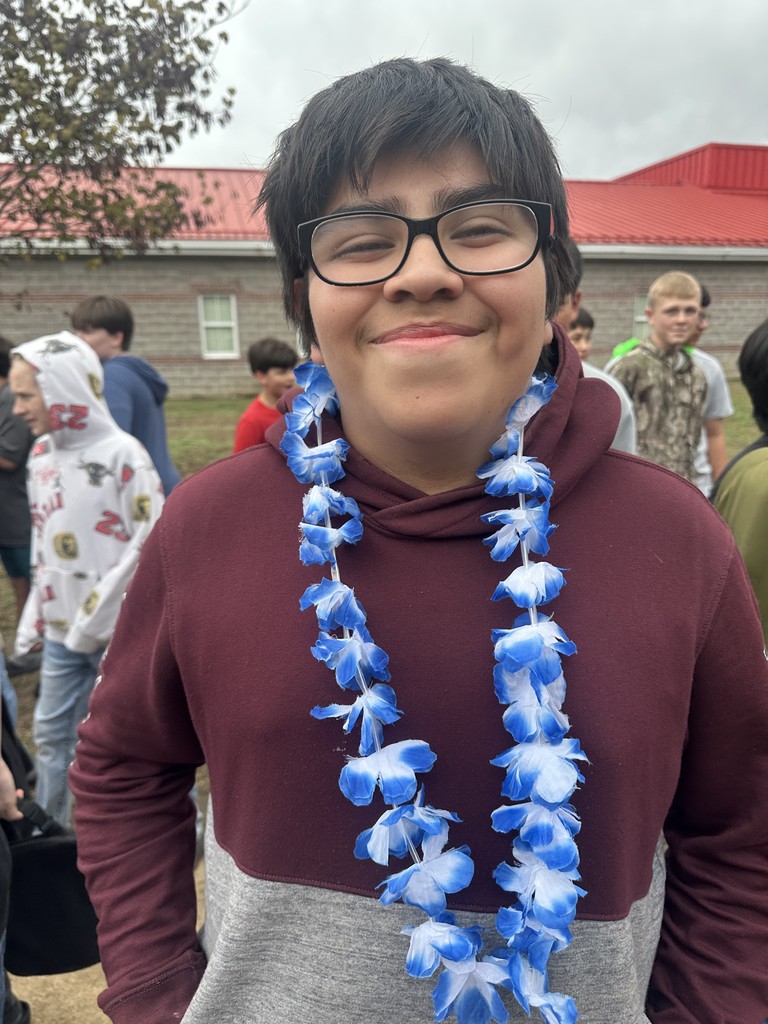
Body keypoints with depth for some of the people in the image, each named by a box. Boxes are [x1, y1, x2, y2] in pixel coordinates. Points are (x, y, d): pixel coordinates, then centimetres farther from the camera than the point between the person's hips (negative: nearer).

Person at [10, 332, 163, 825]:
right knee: (53, 734, 16)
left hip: (121, 628, -6)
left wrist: (101, 614, -16)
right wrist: (36, 614, 9)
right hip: (62, 628, 6)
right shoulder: (42, 452, 5)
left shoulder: (121, 453, -17)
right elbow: (43, 540, 13)